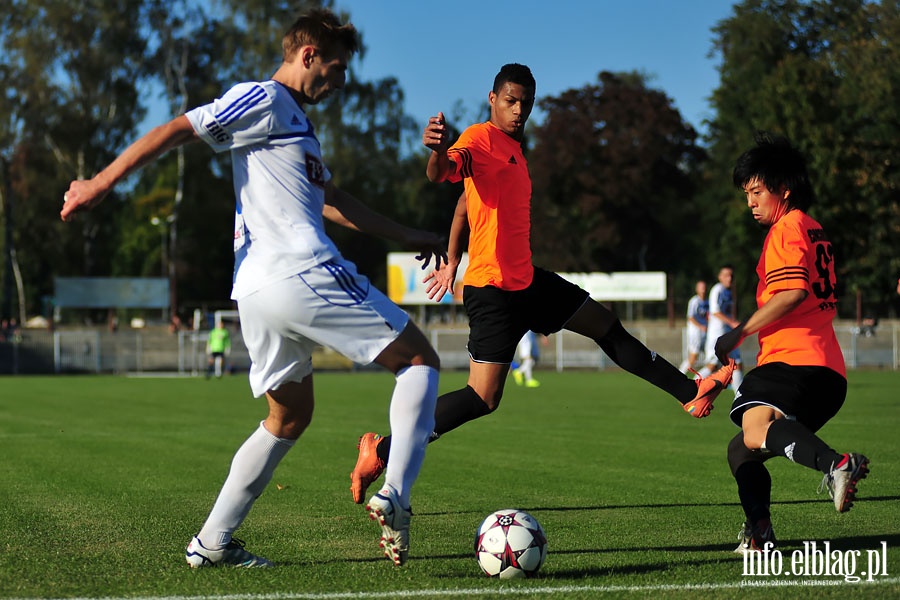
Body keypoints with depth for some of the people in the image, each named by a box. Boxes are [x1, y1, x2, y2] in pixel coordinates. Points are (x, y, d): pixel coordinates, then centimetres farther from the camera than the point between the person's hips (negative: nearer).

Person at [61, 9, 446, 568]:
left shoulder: (297, 120, 27)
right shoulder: (264, 100, -2)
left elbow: (332, 201, 36)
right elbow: (176, 129, -7)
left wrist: (407, 235, 35)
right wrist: (101, 182, -8)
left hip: (258, 292, 10)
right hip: (304, 274, -10)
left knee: (290, 417, 19)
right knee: (420, 360, 1)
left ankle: (212, 542, 15)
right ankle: (394, 496, -14)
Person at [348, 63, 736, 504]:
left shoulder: (514, 148, 16)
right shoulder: (481, 138, -11)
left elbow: (465, 202, 24)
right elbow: (443, 173, -33)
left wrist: (452, 262, 22)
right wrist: (438, 152, -56)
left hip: (526, 281, 10)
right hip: (493, 289, -10)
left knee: (606, 326, 17)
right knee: (483, 398, -14)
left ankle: (689, 393, 30)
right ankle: (380, 451, -7)